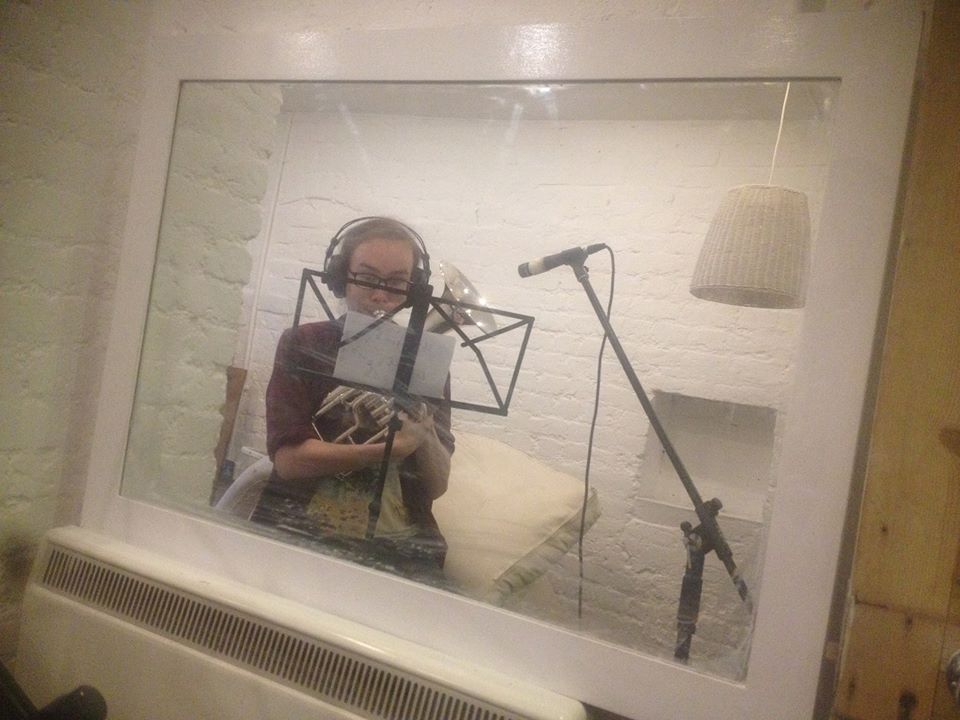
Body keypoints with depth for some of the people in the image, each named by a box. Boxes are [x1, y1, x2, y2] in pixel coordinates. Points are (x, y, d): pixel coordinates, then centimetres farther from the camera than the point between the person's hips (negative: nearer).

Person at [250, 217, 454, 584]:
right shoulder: (303, 345, 2)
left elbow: (437, 485, 3)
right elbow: (289, 459, -9)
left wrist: (425, 434, -16)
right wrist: (388, 450, -17)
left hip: (399, 546, 2)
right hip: (299, 531, -1)